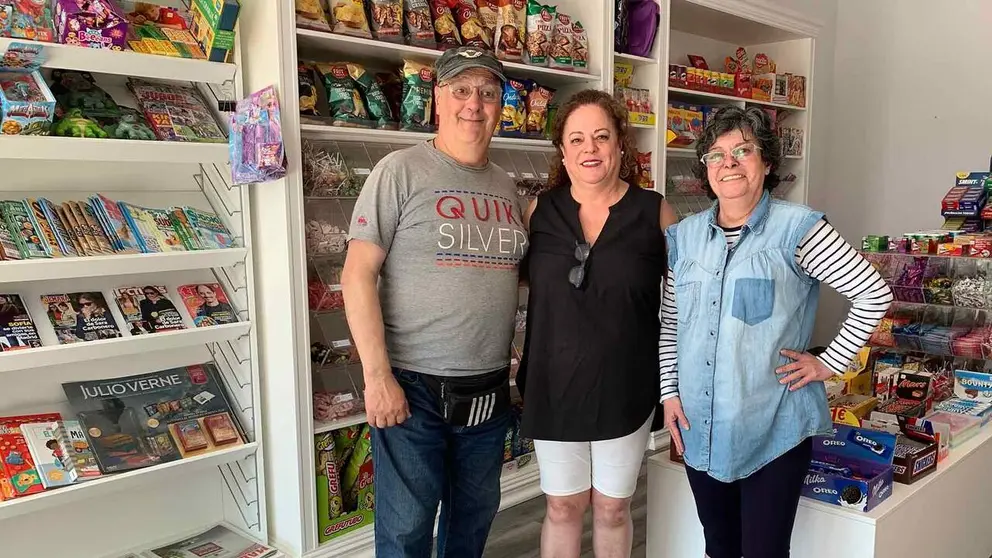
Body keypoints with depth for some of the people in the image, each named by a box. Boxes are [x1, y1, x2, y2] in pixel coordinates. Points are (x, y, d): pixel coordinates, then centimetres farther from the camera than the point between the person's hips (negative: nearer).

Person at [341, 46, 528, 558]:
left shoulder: (506, 187, 9)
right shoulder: (401, 171, -8)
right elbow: (358, 274, -12)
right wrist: (377, 376, -18)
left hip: (490, 390, 6)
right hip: (414, 386, -5)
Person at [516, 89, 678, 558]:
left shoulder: (655, 212, -5)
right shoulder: (539, 211, -2)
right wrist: (522, 369, 4)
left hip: (625, 387, -1)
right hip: (555, 386, 1)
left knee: (612, 507, 15)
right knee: (563, 506, 14)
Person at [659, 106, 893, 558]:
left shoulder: (797, 228, -10)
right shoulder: (684, 235, 5)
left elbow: (875, 294, -8)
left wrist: (829, 364, -8)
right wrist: (670, 392, 6)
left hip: (774, 430, -4)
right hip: (698, 427, 5)